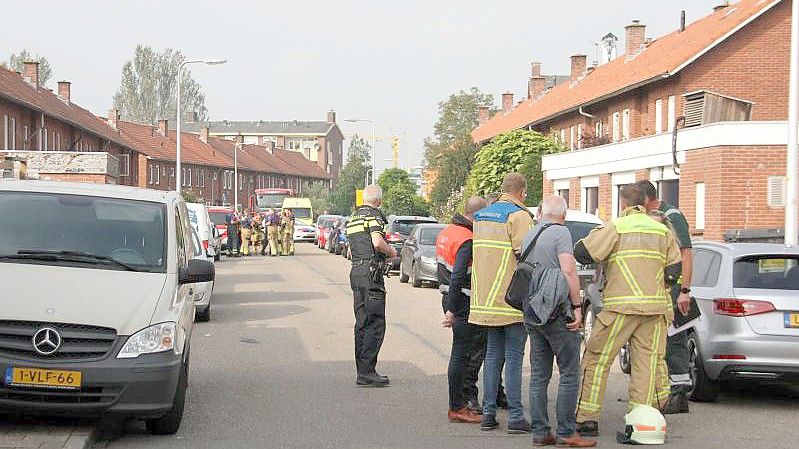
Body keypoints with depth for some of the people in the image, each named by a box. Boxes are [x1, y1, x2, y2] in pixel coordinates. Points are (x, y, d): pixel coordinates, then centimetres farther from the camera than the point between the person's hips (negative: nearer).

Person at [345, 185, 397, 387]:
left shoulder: (353, 217, 19)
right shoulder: (374, 216, -7)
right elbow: (377, 242, -23)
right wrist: (392, 252, -5)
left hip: (355, 270, 9)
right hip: (371, 272, -9)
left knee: (362, 323, 11)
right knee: (375, 324, -8)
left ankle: (362, 370, 13)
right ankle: (366, 372, -12)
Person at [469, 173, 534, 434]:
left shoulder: (481, 216, 14)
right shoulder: (519, 216, -11)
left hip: (486, 301, 7)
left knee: (492, 356, 13)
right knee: (513, 358, -2)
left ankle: (488, 413, 14)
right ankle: (515, 417, 0)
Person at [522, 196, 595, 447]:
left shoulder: (528, 236, 14)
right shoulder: (560, 232, -8)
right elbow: (568, 270, -17)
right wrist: (577, 306, -13)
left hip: (531, 313, 7)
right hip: (557, 312, -7)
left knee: (538, 375, 9)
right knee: (569, 374, -2)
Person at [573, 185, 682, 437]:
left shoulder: (615, 228, -3)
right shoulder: (663, 231, 12)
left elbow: (581, 252, -8)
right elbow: (674, 269, 10)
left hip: (621, 305, -4)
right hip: (655, 306, 4)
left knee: (597, 360, 3)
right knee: (646, 363, 5)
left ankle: (587, 419, 2)